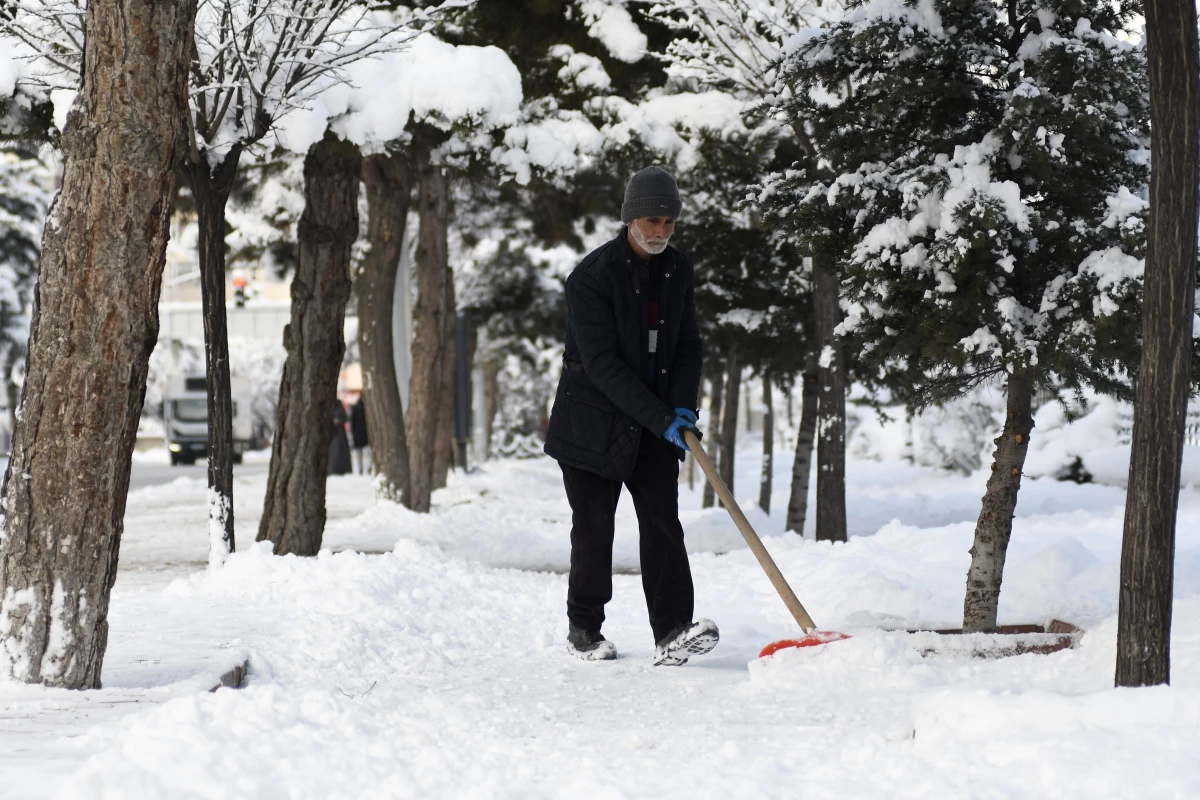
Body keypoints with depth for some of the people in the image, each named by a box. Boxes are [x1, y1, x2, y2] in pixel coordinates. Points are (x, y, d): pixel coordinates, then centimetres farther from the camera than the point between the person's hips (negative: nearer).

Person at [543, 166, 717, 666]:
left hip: (656, 425, 5)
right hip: (593, 422, -4)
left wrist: (683, 404, -9)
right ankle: (583, 630, 18)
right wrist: (660, 418, -26)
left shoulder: (678, 272, 3)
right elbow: (602, 363, -22)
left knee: (663, 521, -8)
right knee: (594, 530, 2)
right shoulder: (591, 276, -17)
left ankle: (672, 634, -16)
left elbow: (689, 345, 10)